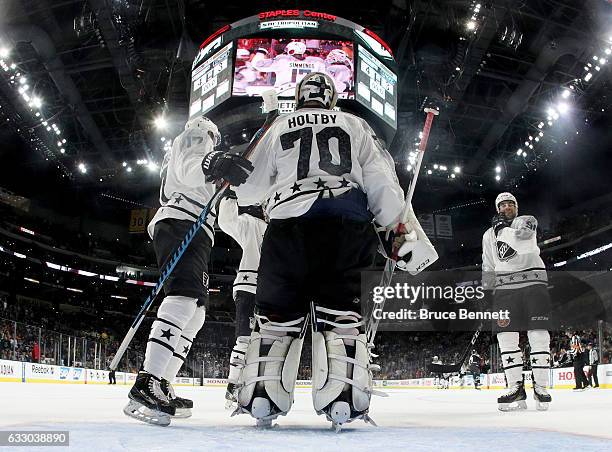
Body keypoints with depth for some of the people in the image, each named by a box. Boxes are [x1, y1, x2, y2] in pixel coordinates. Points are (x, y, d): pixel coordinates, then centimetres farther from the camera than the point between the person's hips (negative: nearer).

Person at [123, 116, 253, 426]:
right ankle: (147, 385, -40)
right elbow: (187, 168, -14)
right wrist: (214, 164, -33)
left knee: (195, 312, 6)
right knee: (187, 295, -28)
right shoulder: (196, 136, 10)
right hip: (183, 224, -11)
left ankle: (161, 387, 2)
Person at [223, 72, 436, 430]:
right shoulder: (356, 125, 22)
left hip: (288, 225, 0)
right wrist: (407, 232, 10)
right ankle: (343, 400, -12)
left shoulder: (279, 127, 22)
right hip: (347, 226, 0)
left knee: (277, 312, 8)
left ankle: (262, 399, -2)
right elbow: (381, 182, 9)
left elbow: (250, 188, 24)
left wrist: (241, 191, 48)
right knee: (341, 310, 3)